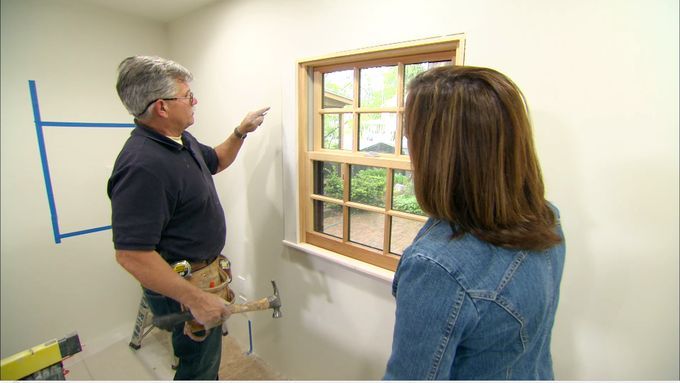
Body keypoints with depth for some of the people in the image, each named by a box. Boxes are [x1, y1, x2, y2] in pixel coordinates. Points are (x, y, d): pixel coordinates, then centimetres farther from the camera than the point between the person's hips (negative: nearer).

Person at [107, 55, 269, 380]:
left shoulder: (181, 140, 1)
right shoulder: (142, 165, -31)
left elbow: (216, 161, 21)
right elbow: (131, 255, -31)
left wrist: (241, 132, 7)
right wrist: (196, 299, -28)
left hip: (203, 270, 10)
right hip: (180, 285, -9)